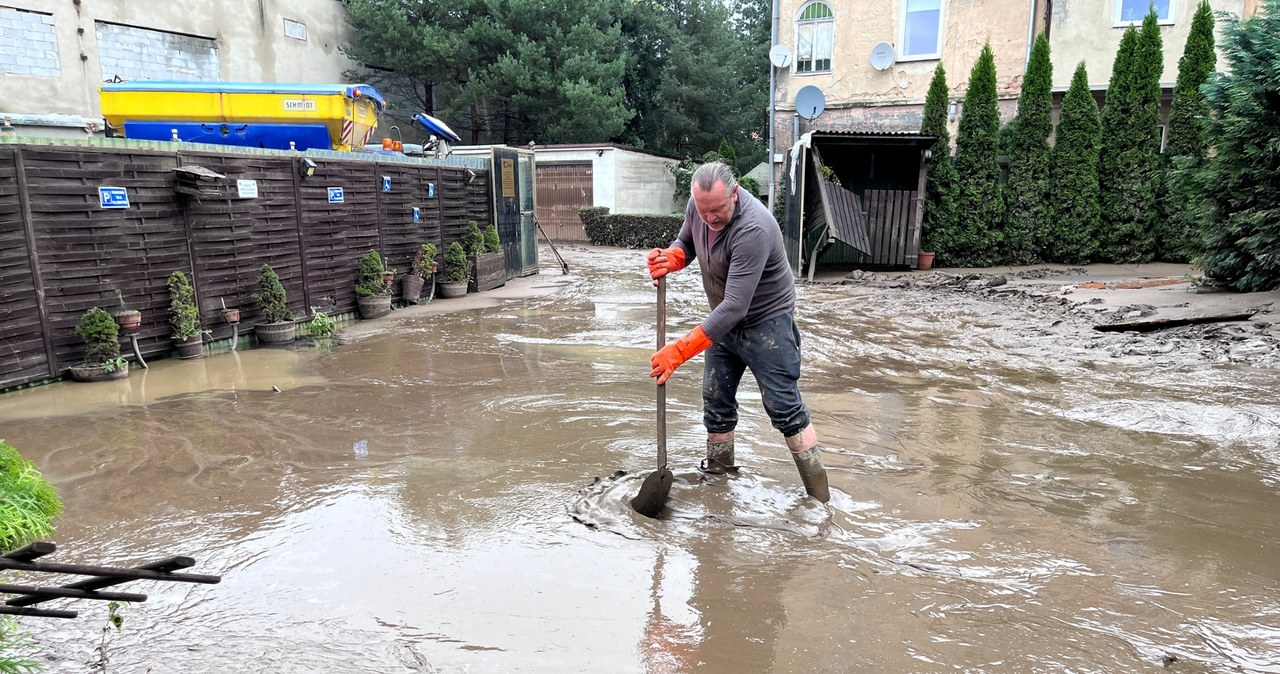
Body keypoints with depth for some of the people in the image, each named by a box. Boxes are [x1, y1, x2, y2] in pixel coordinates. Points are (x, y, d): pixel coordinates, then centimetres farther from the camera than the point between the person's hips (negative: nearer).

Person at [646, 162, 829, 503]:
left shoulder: (753, 229, -34)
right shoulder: (698, 206, -10)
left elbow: (735, 307, -37)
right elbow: (685, 242, 10)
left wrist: (680, 351, -38)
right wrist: (670, 258, -16)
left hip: (765, 322, -7)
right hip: (724, 322, 7)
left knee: (784, 408, -6)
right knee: (716, 404, 10)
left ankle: (820, 497, 4)